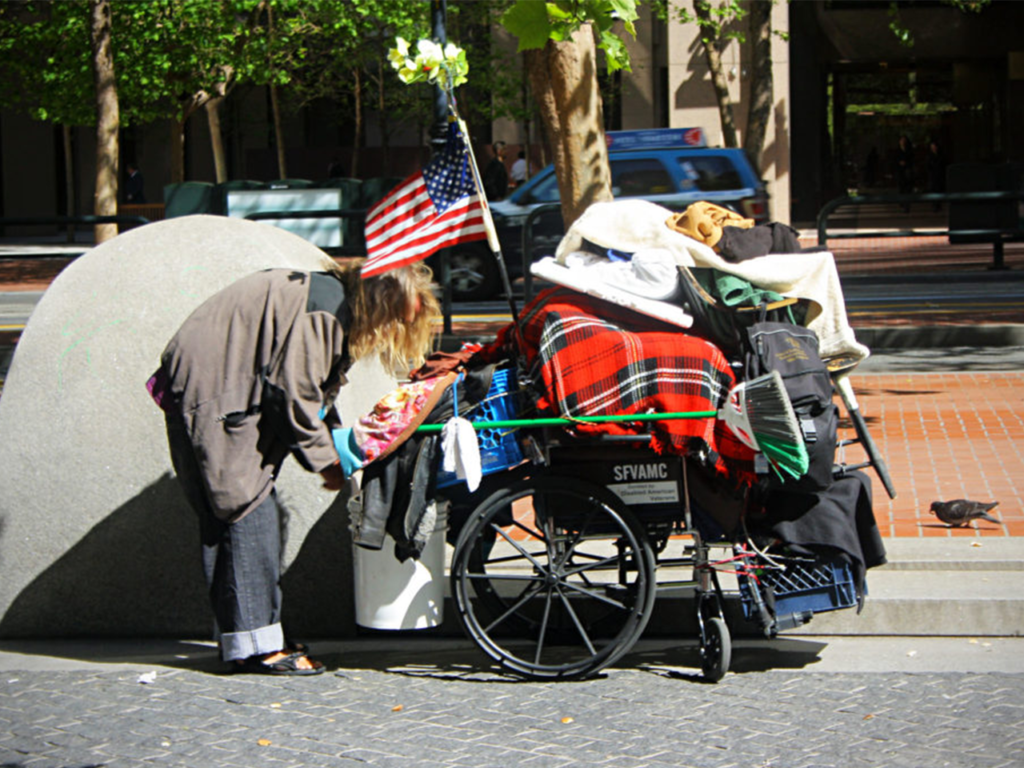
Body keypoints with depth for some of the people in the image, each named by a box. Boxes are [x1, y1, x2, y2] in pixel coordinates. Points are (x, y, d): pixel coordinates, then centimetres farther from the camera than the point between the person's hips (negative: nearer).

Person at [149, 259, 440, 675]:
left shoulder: (338, 303, 10)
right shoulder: (324, 310, -22)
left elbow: (313, 386, 17)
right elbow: (292, 391, -22)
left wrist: (337, 441, 6)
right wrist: (325, 459, -12)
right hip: (210, 394, -11)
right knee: (249, 511, -12)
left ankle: (239, 634, 15)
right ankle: (256, 644, -12)